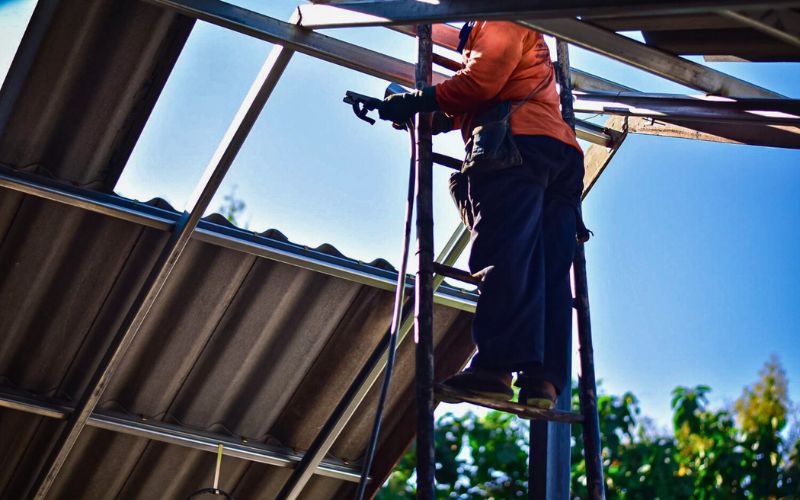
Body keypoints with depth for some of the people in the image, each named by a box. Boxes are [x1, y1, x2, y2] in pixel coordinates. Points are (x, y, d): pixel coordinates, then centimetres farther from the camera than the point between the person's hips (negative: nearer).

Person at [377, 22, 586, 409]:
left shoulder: (501, 22, 13)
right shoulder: (533, 47, 40)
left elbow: (480, 83, -5)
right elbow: (461, 116, 37)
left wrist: (418, 100, 2)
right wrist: (415, 114, 36)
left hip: (518, 145, -9)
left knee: (504, 256, -20)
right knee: (549, 272, -4)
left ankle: (497, 366, -32)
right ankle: (543, 379, -14)